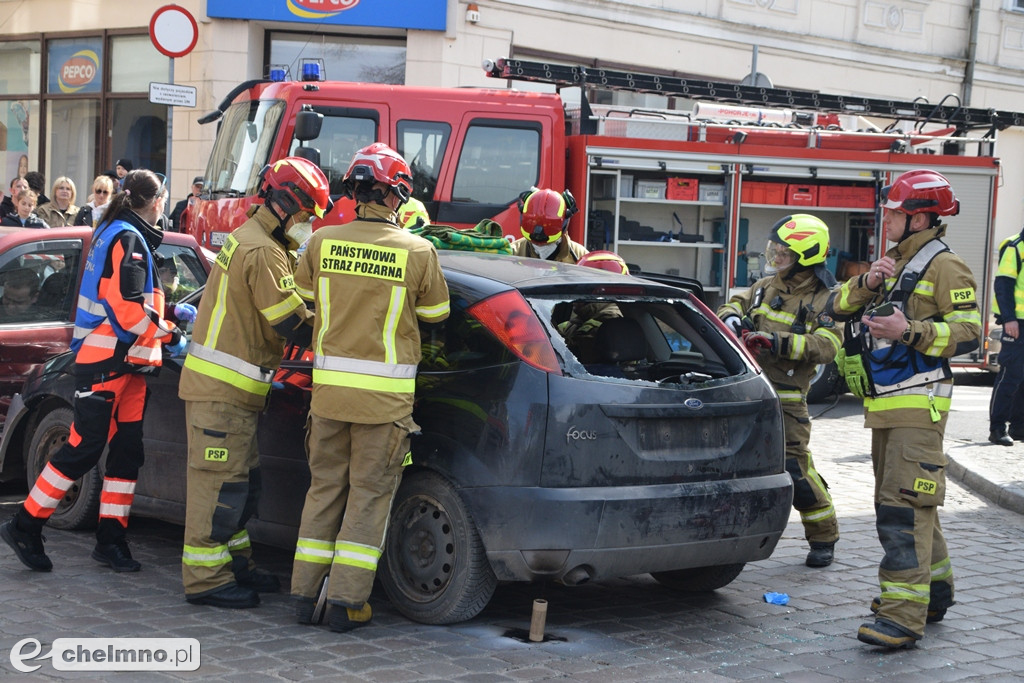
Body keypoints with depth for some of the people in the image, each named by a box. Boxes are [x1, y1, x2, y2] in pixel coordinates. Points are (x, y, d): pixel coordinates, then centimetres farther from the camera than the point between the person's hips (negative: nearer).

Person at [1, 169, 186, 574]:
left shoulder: (119, 234, 18)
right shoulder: (126, 238, -13)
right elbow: (125, 307, -20)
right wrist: (169, 336, -11)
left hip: (127, 363, 10)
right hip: (106, 362, -10)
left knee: (126, 450, 7)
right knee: (84, 448, -8)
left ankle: (111, 540, 10)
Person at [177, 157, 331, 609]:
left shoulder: (248, 241, 18)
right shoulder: (263, 253, -18)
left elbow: (283, 309, 19)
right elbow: (292, 324, -18)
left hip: (227, 386, 11)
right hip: (222, 389, -11)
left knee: (240, 481, 18)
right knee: (219, 480, -7)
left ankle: (235, 564, 27)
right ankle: (205, 578, -3)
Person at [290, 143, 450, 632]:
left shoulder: (322, 243, 0)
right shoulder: (417, 251, -9)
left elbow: (305, 295, 16)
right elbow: (435, 313, 4)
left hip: (328, 386, 3)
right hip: (384, 395, -3)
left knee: (325, 488, 14)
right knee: (369, 494, 6)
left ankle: (306, 593, 17)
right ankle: (346, 601, 6)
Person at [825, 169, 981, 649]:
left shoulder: (944, 267, -8)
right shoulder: (893, 264, 20)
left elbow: (968, 334, -16)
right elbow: (836, 306, 14)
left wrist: (910, 331, -26)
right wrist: (866, 283, -5)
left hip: (918, 407, -9)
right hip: (884, 407, 9)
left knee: (905, 506, -15)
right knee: (903, 504, 17)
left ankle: (904, 618, -19)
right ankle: (934, 591, 31)